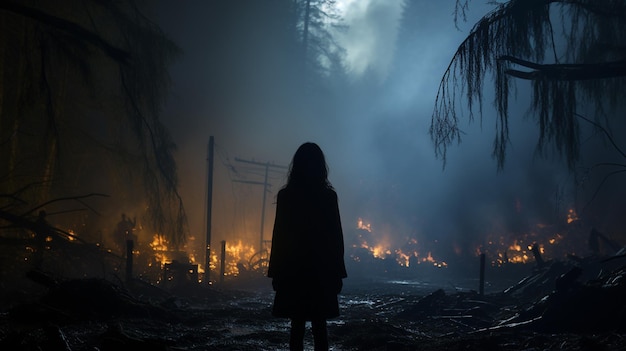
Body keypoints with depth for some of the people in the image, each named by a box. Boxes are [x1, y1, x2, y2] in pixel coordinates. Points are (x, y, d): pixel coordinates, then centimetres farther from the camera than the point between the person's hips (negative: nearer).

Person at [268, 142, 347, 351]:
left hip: (292, 270, 0)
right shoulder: (328, 196, -2)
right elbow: (336, 237, -1)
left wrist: (276, 272, 4)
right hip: (321, 271, 0)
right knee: (319, 325, 5)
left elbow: (279, 236, -2)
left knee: (297, 325, 5)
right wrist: (337, 272, 5)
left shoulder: (286, 196, -2)